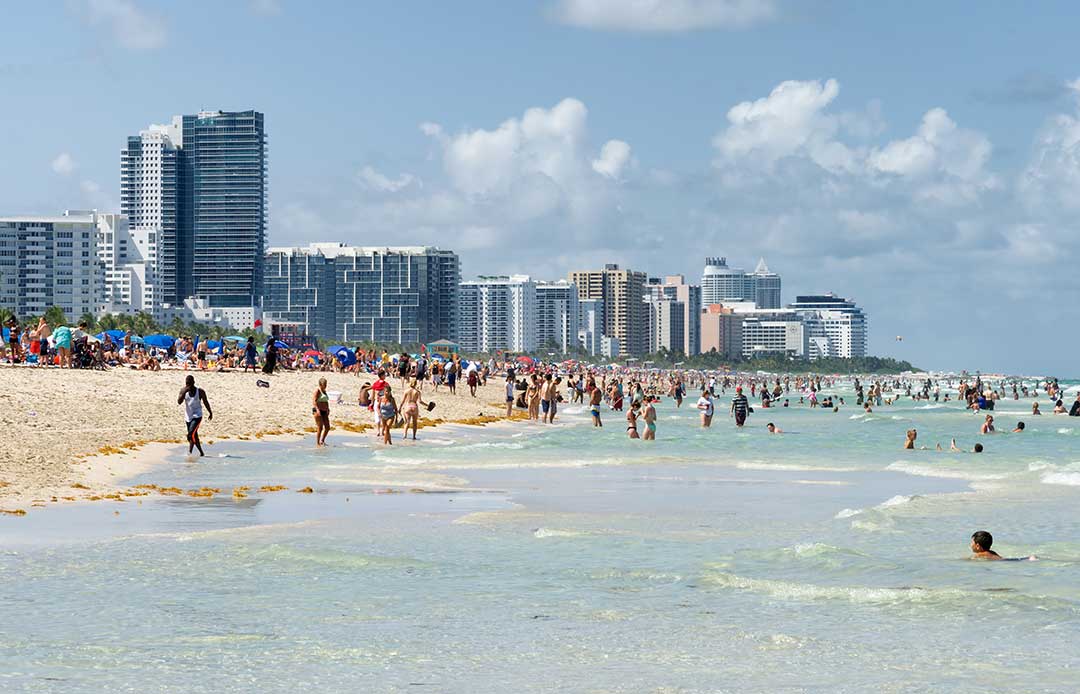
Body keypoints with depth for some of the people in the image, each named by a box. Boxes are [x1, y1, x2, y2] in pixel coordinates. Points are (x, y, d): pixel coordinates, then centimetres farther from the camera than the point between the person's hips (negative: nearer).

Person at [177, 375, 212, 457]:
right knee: (194, 436, 13)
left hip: (197, 416, -4)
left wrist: (210, 413, 16)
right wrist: (184, 392, -28)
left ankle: (189, 451, -27)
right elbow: (179, 402, -17)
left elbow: (205, 402, 7)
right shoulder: (184, 391, -3)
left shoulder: (200, 392, -8)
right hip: (188, 416, 4)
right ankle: (201, 452, 28)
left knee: (191, 434, -23)